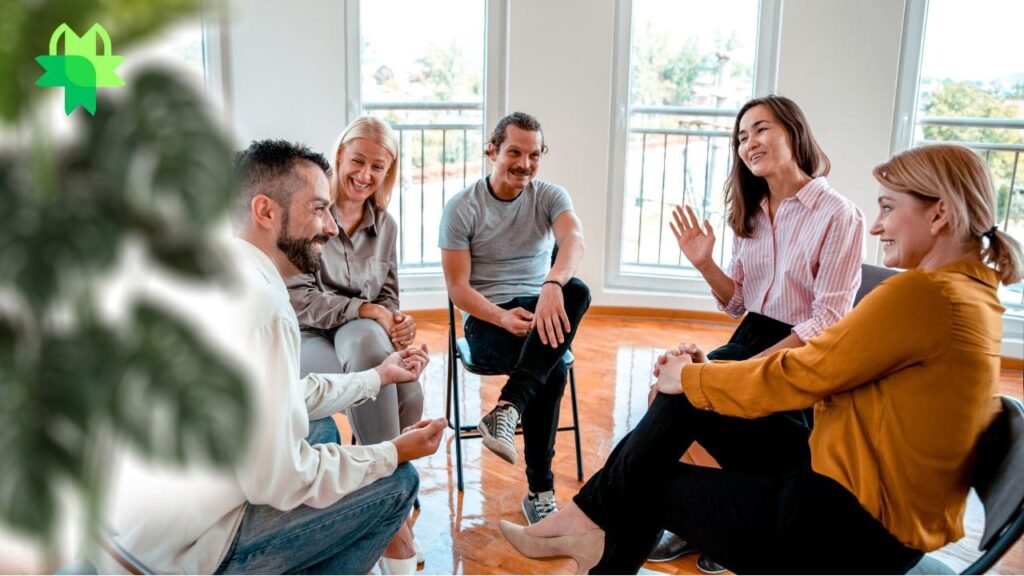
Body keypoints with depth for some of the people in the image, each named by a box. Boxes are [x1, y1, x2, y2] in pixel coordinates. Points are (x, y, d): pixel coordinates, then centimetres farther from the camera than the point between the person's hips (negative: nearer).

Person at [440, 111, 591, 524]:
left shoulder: (551, 197, 2)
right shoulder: (461, 208, -4)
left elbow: (574, 240, -23)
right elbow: (457, 288, -7)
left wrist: (552, 286, -47)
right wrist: (503, 319, -27)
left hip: (540, 309, 3)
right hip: (487, 319, -3)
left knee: (576, 291, -35)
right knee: (551, 370, -34)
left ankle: (507, 410, -40)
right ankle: (540, 490, -24)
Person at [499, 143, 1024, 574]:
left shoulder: (922, 294, -23)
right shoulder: (970, 294, 10)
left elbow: (795, 378, -17)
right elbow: (821, 370, 9)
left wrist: (690, 376, -1)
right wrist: (703, 375, 3)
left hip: (852, 527, -9)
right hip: (860, 489, 9)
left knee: (655, 484, 6)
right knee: (683, 398, 6)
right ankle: (584, 521, 14)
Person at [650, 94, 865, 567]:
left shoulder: (839, 216, -11)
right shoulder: (750, 213, 10)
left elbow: (828, 321, -14)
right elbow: (738, 303, 12)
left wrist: (758, 365, -21)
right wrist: (705, 265, -6)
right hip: (750, 338, 6)